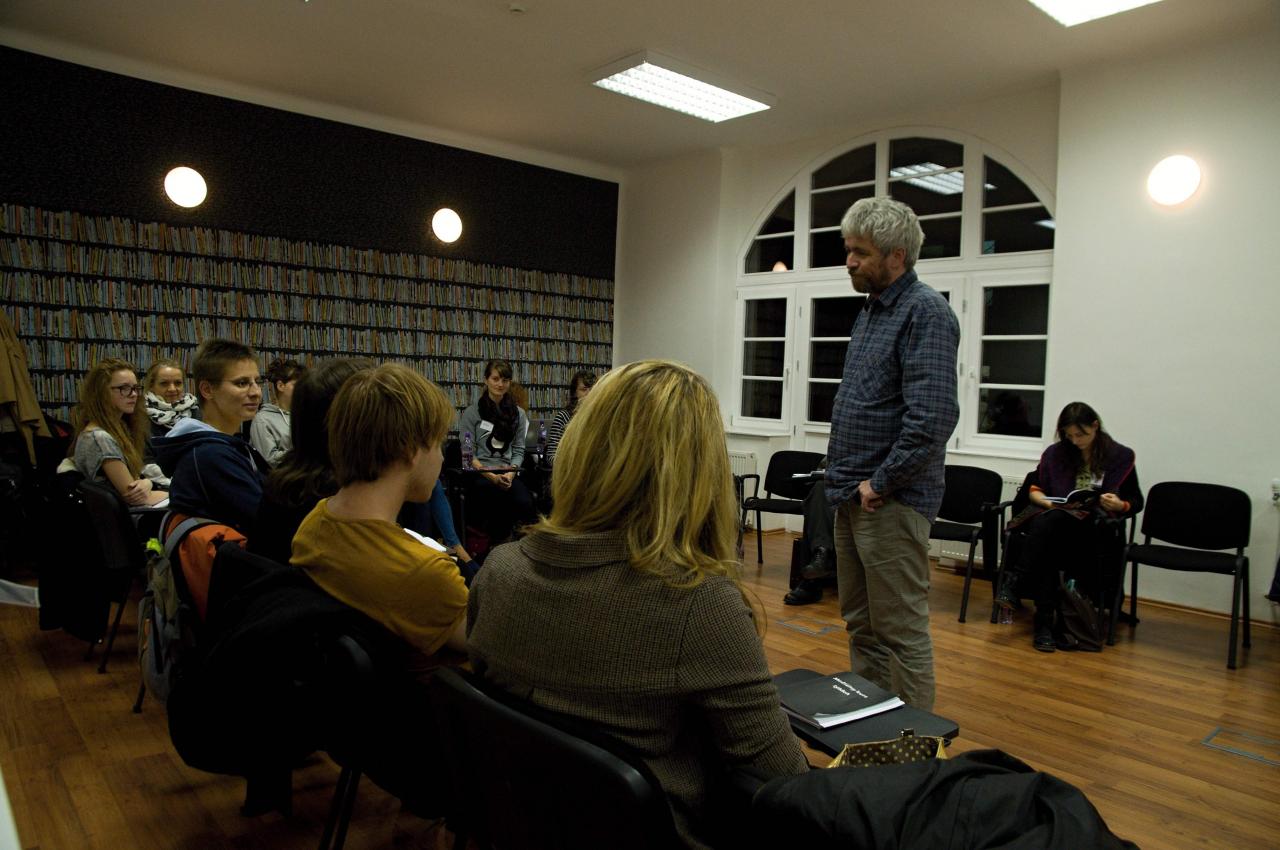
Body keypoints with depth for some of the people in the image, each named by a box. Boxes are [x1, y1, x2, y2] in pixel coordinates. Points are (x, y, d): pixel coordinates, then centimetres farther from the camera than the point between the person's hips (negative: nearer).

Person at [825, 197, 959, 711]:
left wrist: (880, 482, -17)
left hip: (890, 501, -10)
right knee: (860, 624, 18)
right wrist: (844, 477, 13)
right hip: (852, 496, 10)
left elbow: (931, 418, -24)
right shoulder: (870, 311, 16)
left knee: (900, 630, 1)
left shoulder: (925, 313, -14)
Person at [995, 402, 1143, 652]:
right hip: (1051, 524, 3)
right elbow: (1034, 489, 13)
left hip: (1093, 530, -2)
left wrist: (1119, 505, -14)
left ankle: (1016, 579, -35)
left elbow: (1136, 502, 9)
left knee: (1052, 520, -36)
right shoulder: (1056, 453, 12)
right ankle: (1044, 621, -35)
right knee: (1047, 547, -35)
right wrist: (1049, 503, -9)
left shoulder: (1120, 456, 6)